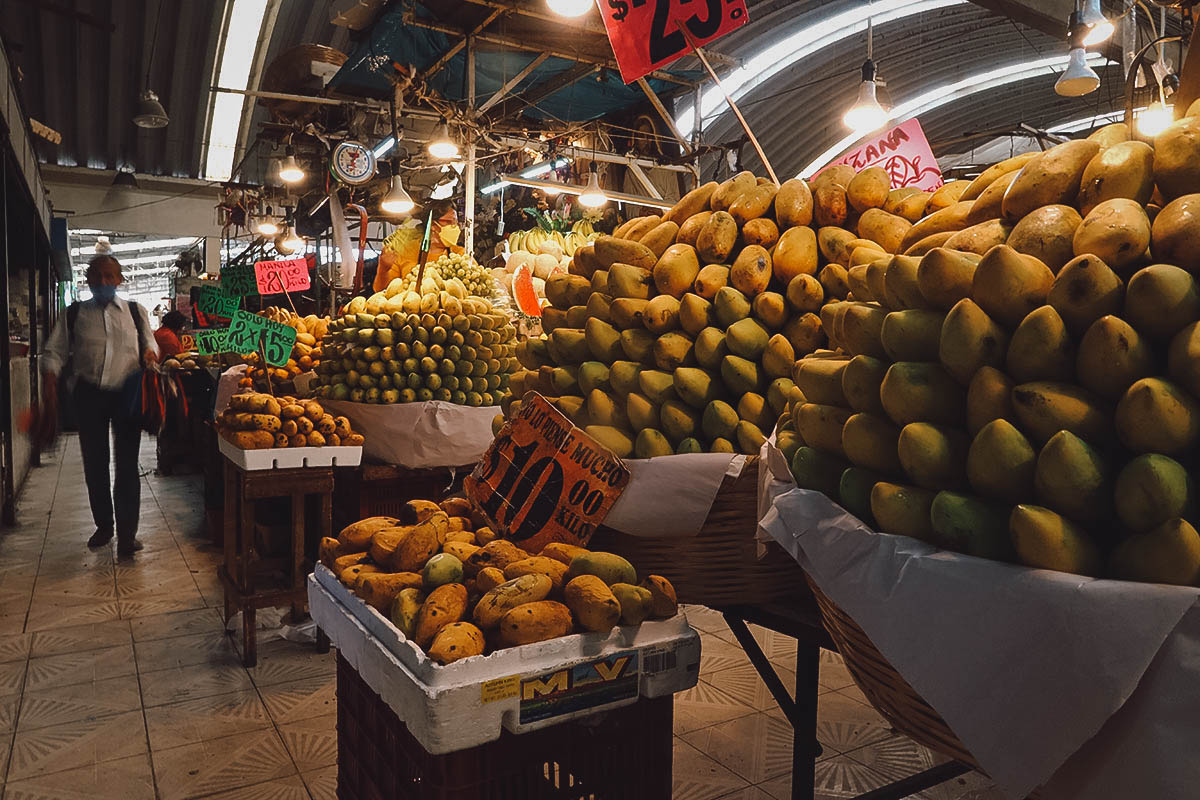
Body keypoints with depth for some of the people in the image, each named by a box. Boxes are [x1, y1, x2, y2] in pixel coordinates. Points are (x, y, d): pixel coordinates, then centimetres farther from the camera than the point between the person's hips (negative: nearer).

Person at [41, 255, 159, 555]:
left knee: (127, 465, -1)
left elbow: (150, 343, 16)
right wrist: (50, 391, -6)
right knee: (94, 464, 9)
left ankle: (127, 534, 5)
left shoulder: (135, 312, 9)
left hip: (127, 394, -1)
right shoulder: (74, 314, 8)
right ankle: (103, 525, 26)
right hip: (89, 395, 1)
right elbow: (54, 354, 7)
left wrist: (150, 352, -8)